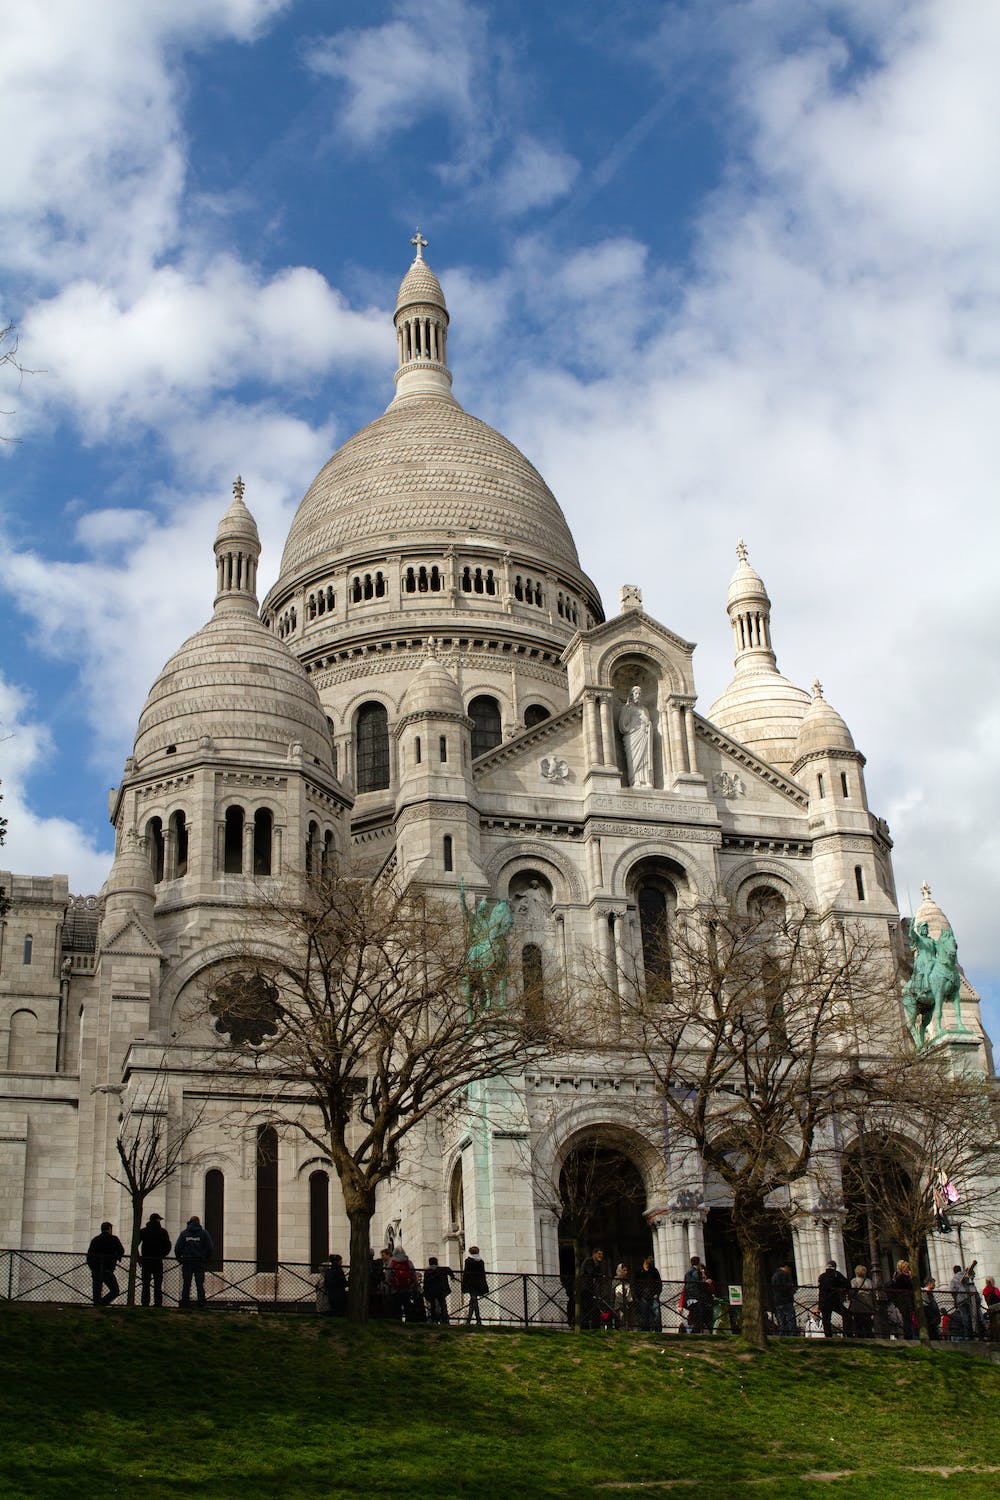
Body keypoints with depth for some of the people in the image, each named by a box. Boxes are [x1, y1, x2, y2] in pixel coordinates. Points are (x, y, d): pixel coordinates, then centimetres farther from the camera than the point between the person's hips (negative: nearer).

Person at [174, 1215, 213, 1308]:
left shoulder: (184, 1233, 3)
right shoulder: (204, 1233, 1)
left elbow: (177, 1248, -2)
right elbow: (209, 1248, -2)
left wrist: (180, 1259, 9)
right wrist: (205, 1259, 9)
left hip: (187, 1262, 0)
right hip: (200, 1263, 0)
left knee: (186, 1285, 6)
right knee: (200, 1285, 3)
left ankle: (185, 1303, 3)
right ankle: (201, 1304, -3)